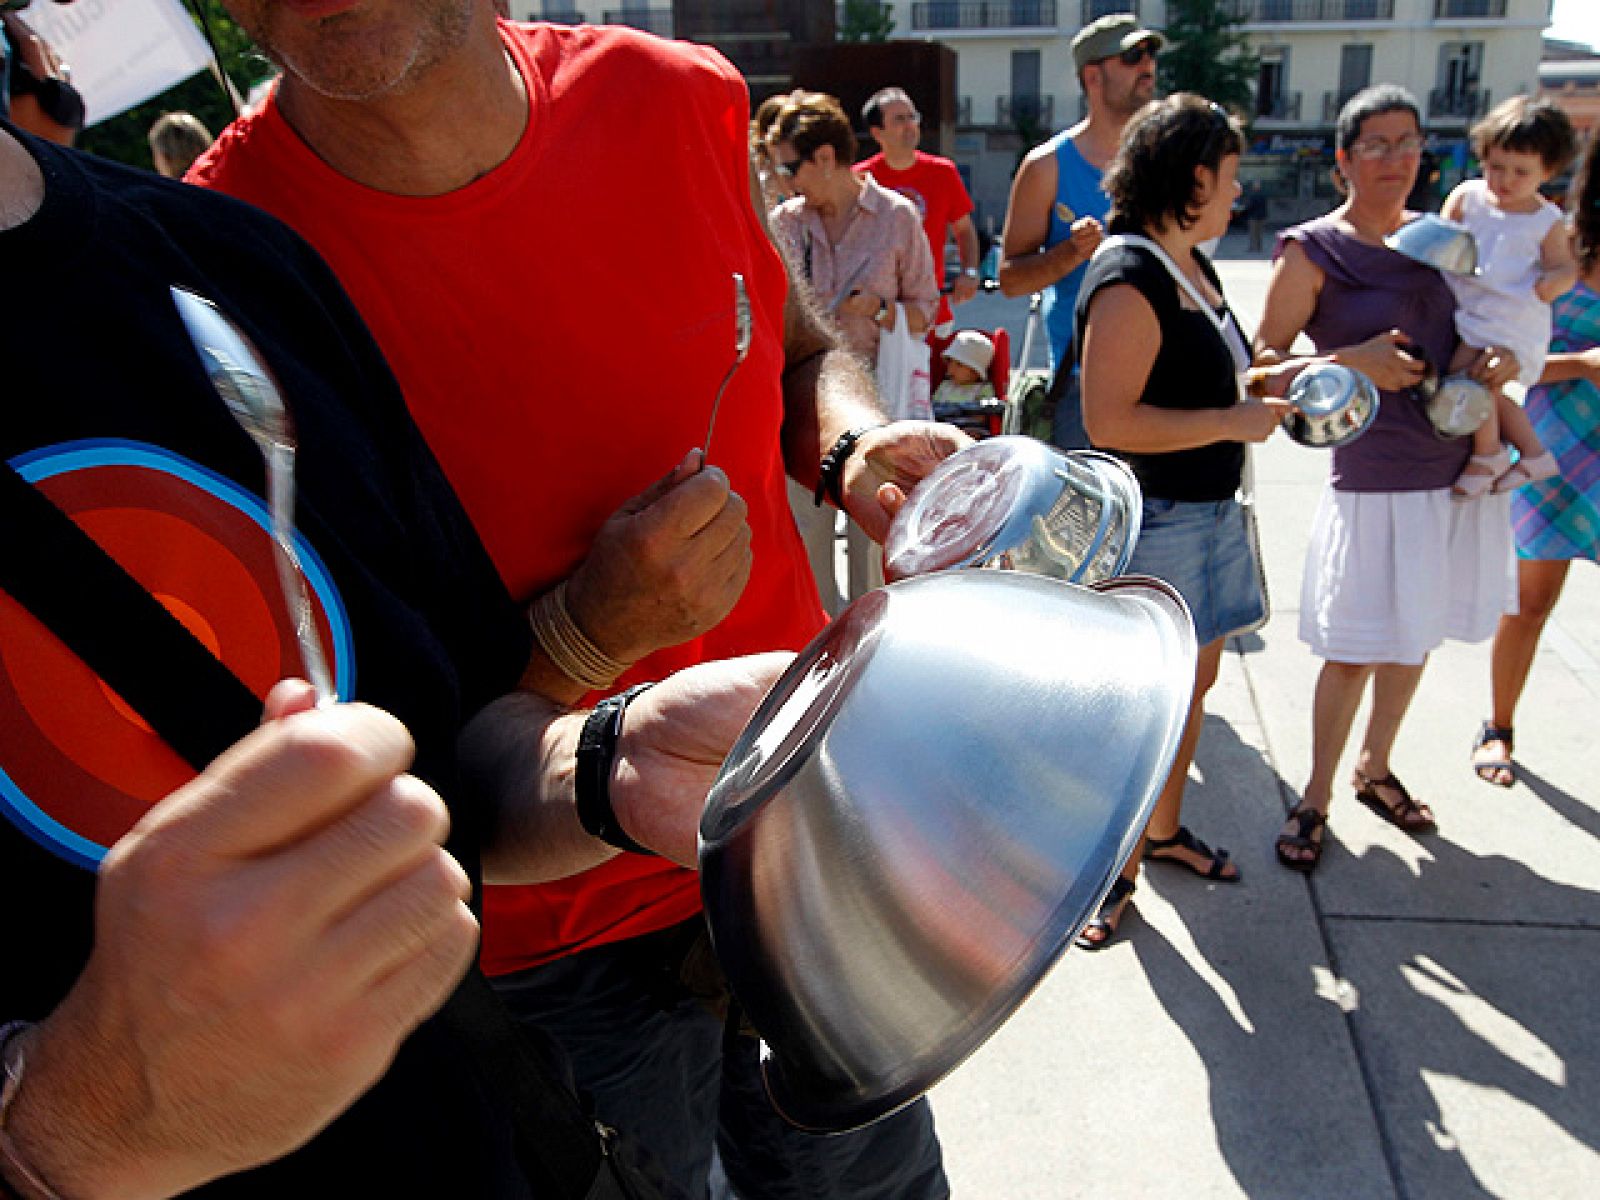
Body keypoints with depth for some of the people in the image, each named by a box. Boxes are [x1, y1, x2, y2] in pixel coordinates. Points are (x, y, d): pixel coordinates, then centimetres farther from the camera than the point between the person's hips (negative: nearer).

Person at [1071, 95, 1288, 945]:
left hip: (1206, 509, 10)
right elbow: (1111, 419, -26)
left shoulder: (1190, 263, 12)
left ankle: (1164, 830, 36)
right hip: (1151, 521, -10)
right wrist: (1235, 421, -20)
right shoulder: (1129, 279, -19)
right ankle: (1115, 868, 18)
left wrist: (1266, 386, 9)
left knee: (1194, 681, 18)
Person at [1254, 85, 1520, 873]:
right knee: (1354, 654, -1)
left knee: (1416, 637, 17)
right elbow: (1264, 361, -9)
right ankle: (1315, 798, 19)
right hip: (1374, 480, -6)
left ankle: (1376, 768, 38)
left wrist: (1493, 358, -1)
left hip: (1458, 473, 6)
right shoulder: (1313, 252, -7)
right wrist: (1349, 363, -23)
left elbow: (1458, 336, 21)